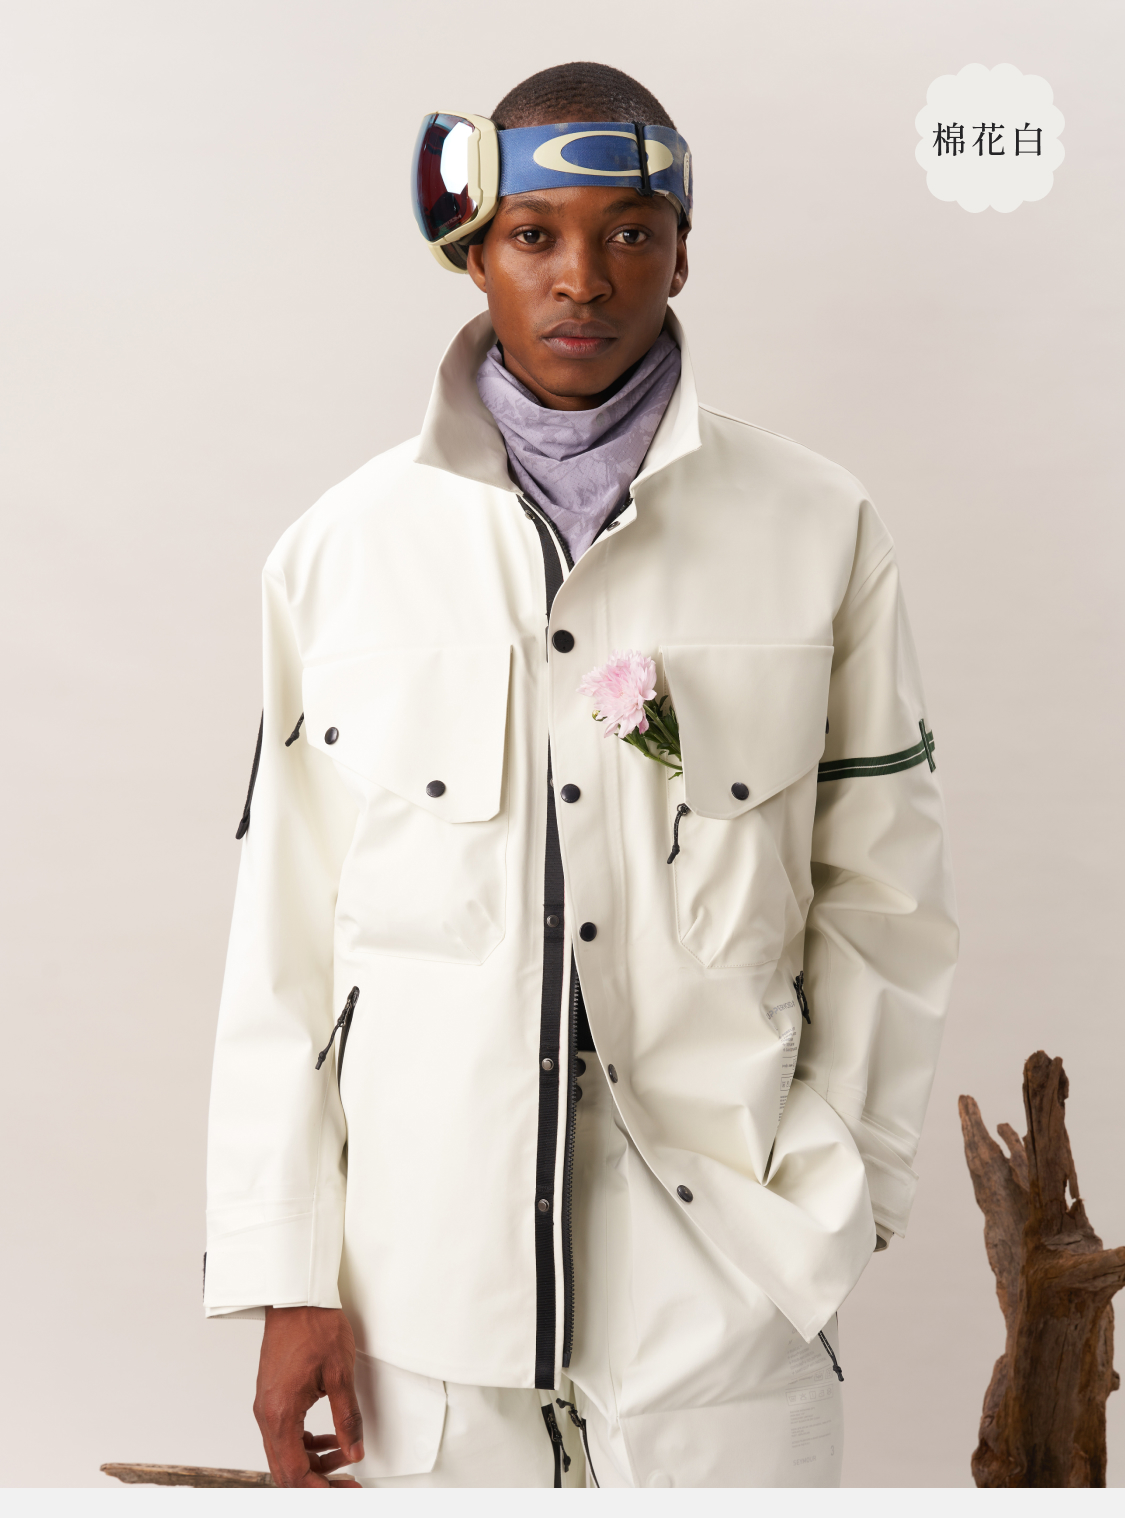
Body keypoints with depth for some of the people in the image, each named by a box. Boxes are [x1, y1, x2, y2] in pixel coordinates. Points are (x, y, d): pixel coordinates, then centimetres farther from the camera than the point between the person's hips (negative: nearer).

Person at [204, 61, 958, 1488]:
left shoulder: (820, 532, -1)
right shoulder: (339, 551, 0)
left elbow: (884, 899, 4)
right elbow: (285, 930, 0)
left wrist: (826, 1192, 0)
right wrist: (286, 1275, 0)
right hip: (425, 1272, 1)